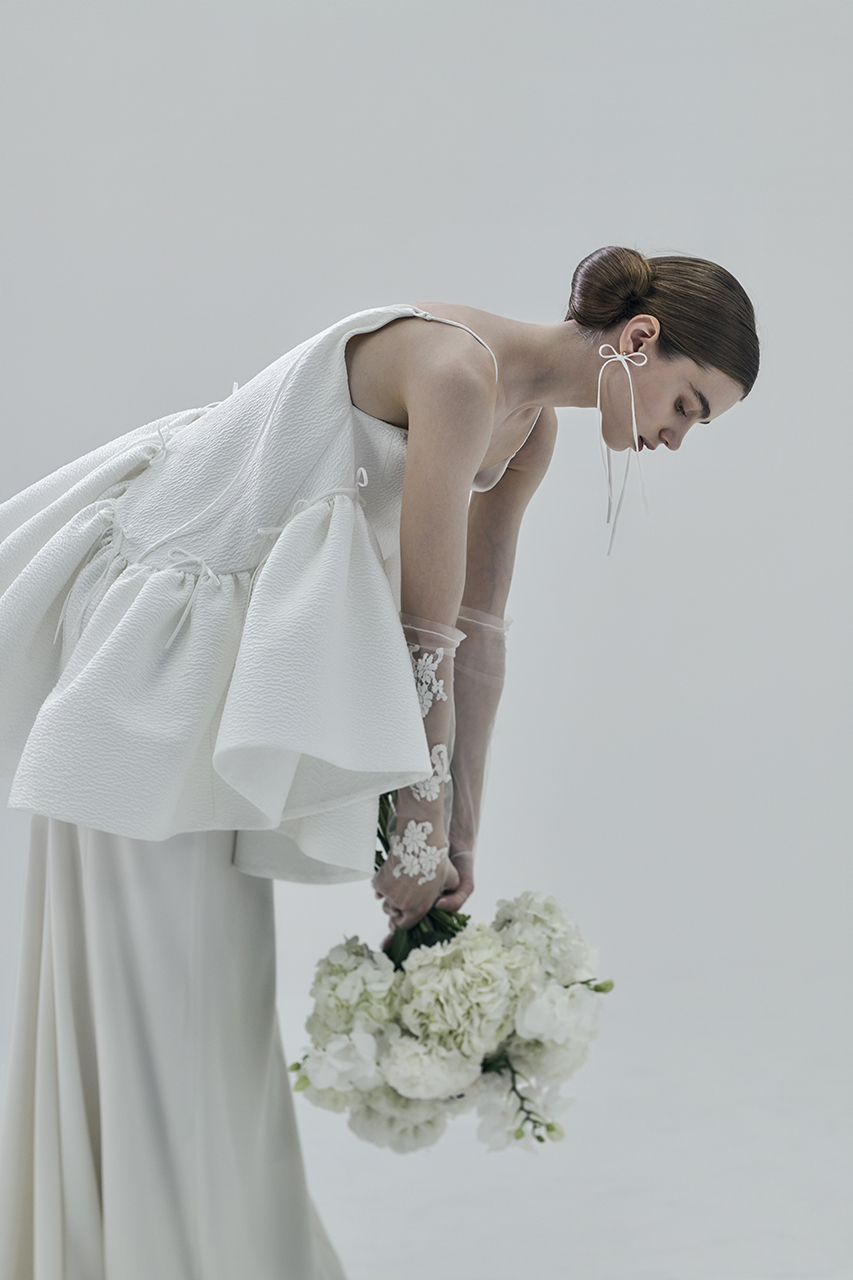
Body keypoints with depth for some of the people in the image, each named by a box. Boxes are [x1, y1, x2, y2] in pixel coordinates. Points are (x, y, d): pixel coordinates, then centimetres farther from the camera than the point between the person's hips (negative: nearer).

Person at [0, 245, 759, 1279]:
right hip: (151, 604, -9)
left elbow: (478, 632, 7)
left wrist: (456, 837, 7)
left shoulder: (529, 427, 4)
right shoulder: (458, 369, -24)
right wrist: (421, 841, -14)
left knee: (217, 951, 15)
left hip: (238, 628, 9)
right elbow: (424, 631, -22)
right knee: (148, 961, -2)